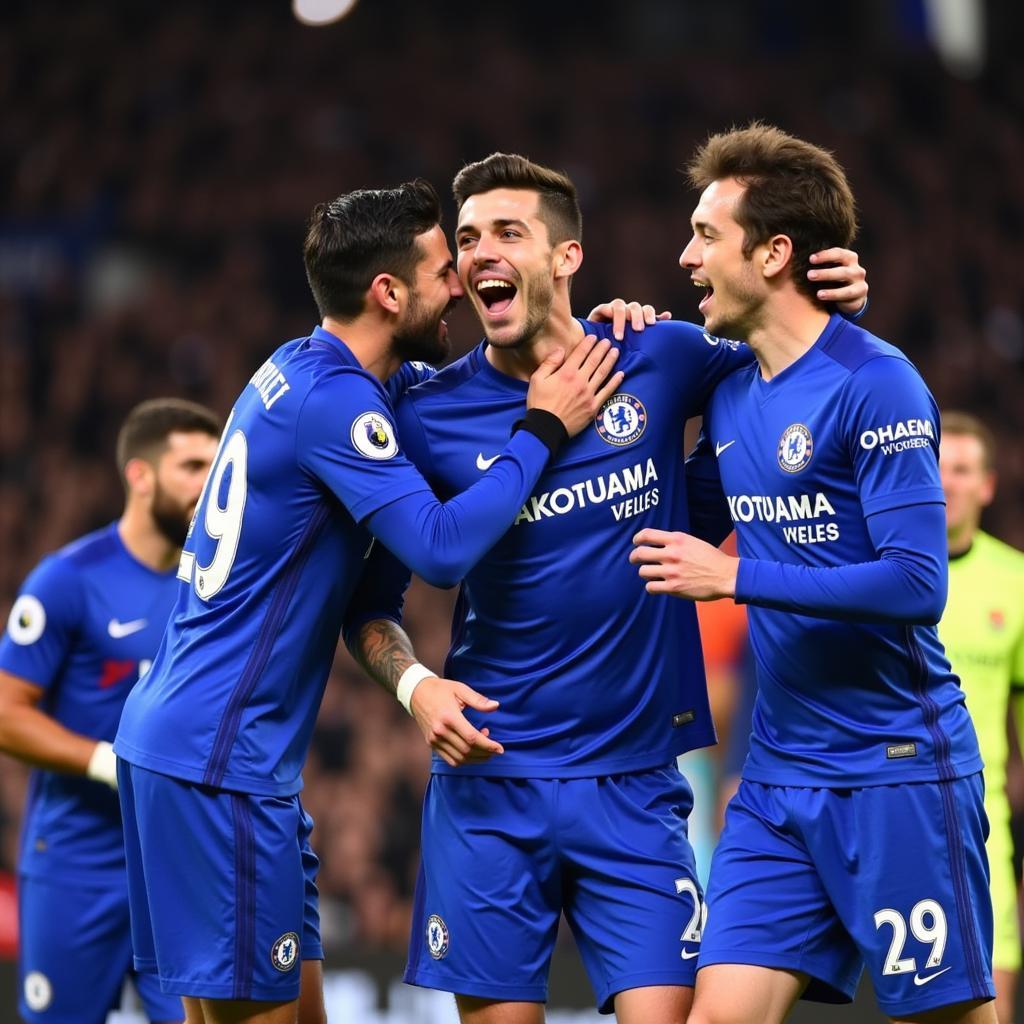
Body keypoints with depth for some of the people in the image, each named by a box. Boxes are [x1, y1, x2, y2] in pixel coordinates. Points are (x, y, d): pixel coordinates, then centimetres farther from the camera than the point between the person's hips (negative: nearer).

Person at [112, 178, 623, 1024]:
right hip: (220, 759, -10)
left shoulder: (304, 369, 12)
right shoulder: (333, 399, -17)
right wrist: (542, 429, -13)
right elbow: (442, 548, -24)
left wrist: (585, 335, 12)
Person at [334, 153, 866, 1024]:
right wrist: (413, 683, -11)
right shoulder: (432, 415, -1)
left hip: (635, 780, 0)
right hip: (491, 778, 0)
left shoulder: (660, 361, 0)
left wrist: (836, 306, -1)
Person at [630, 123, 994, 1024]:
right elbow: (688, 518, 28)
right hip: (779, 775, 7)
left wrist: (732, 577, -17)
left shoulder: (874, 383, -13)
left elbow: (917, 584, -19)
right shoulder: (732, 394, 11)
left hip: (895, 772, -7)